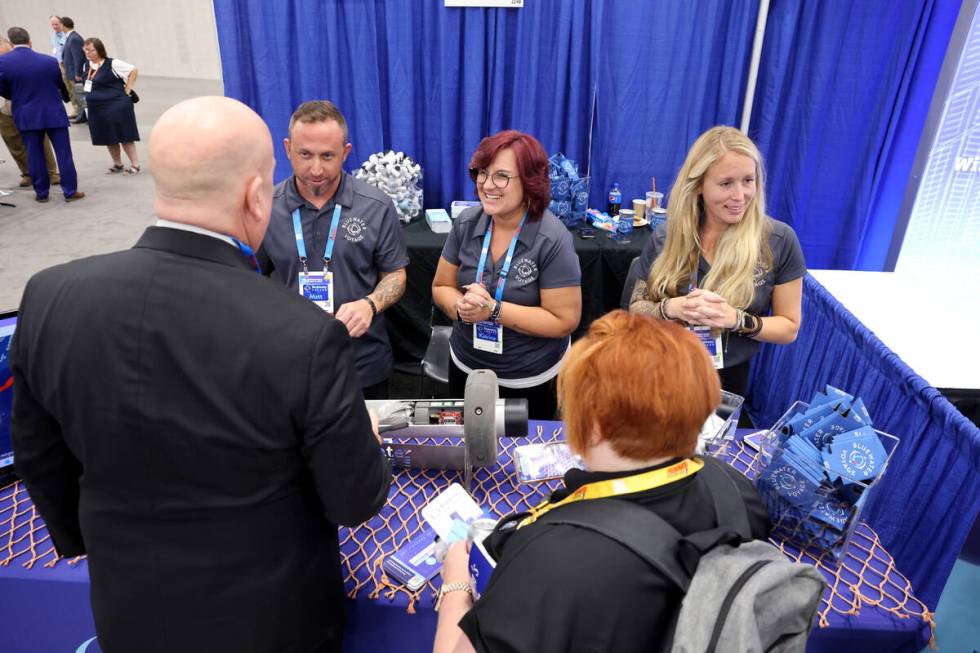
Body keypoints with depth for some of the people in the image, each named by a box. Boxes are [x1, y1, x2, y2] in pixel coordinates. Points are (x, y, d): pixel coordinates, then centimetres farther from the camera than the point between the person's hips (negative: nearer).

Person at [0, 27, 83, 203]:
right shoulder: (49, 61, -8)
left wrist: (20, 97, 19)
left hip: (26, 116, 1)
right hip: (54, 114, -1)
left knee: (34, 155, 10)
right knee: (63, 153, 5)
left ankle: (41, 193, 16)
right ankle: (70, 191, 7)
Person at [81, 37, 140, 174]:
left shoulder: (112, 64, -12)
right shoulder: (86, 66, 9)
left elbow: (134, 71, -11)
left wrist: (127, 90, -10)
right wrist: (90, 97, 14)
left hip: (116, 105, -7)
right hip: (96, 108, 7)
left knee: (124, 136, -2)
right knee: (108, 138, 12)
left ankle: (135, 165, 6)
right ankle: (117, 164, 25)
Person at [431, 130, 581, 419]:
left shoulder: (552, 240, -22)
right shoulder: (465, 224, -7)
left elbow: (565, 320, -21)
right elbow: (441, 287, 2)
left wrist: (494, 310, -27)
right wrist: (462, 307, -21)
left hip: (530, 381, -4)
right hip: (465, 368, 5)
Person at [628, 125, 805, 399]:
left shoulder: (779, 240, -11)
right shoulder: (667, 236, -8)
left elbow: (789, 328, -5)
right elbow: (636, 307, -1)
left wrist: (736, 320, -23)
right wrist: (669, 309, -22)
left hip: (727, 380, -1)